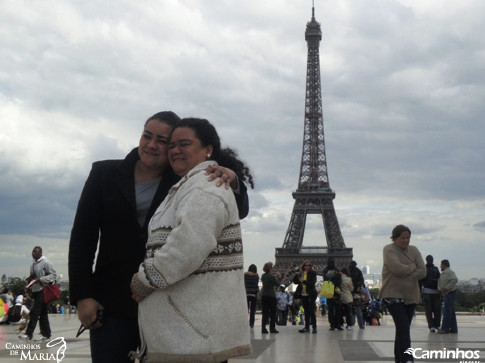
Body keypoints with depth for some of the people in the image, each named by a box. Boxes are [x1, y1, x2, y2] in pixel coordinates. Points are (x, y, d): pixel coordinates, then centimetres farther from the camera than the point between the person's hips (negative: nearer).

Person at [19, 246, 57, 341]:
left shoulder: (46, 262, -8)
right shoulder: (33, 264, 16)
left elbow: (54, 275, -13)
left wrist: (40, 279, -20)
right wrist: (30, 279, 6)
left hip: (42, 290, -8)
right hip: (35, 291, 8)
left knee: (35, 312, -13)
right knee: (42, 313, 10)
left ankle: (29, 334, -13)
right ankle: (46, 334, 15)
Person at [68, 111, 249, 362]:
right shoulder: (105, 174, 4)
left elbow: (239, 211, 3)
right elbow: (82, 237, 3)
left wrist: (232, 180, -18)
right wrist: (82, 296, -4)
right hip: (112, 305, 1)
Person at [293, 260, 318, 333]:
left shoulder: (313, 273, -5)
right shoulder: (301, 273, 9)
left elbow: (312, 283, -16)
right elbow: (295, 281, 9)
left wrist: (303, 281, -20)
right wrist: (297, 275, -7)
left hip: (311, 295, -6)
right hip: (303, 295, 6)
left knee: (311, 311, -7)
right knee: (306, 311, 11)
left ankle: (314, 327, -4)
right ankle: (307, 327, 17)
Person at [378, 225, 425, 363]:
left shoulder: (414, 250, 11)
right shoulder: (389, 250, -5)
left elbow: (423, 271, 2)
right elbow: (397, 268, -21)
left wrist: (408, 275, -11)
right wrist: (412, 268, -5)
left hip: (410, 295, 6)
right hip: (393, 294, -6)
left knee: (403, 329, 11)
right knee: (403, 328, -15)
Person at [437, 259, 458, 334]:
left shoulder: (449, 272, -14)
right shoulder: (443, 273, 17)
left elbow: (455, 280, -28)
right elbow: (439, 282, 23)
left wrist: (446, 288, -25)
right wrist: (440, 289, 3)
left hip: (450, 293, -10)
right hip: (446, 294, 10)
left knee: (447, 312, -11)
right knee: (451, 312, 10)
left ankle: (445, 329, -11)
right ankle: (453, 329, 13)